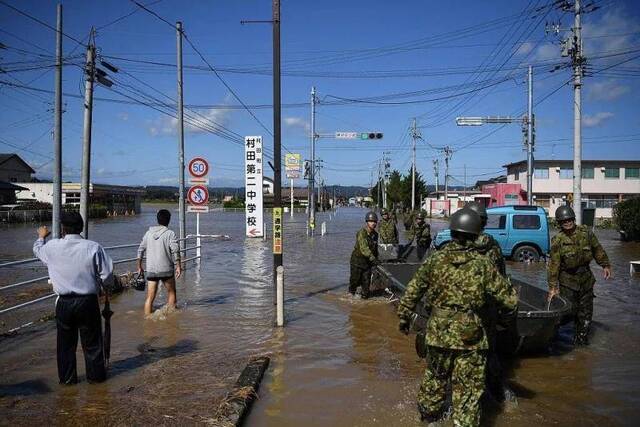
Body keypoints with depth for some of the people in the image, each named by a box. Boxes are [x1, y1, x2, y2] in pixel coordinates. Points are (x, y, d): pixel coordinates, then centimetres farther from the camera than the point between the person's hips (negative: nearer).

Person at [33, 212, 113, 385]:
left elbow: (38, 250, 18)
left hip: (64, 303, 2)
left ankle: (67, 377, 27)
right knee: (92, 341, 13)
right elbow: (107, 277, -13)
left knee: (66, 342, 17)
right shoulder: (93, 247, -15)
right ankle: (96, 375, 24)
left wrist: (41, 237, 39)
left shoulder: (52, 247, -8)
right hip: (88, 302, -1)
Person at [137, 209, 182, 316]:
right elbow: (175, 251, -16)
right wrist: (178, 266, -12)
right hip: (166, 269, -3)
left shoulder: (149, 233, 7)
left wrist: (139, 267, 20)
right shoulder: (170, 233, -6)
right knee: (171, 292, 16)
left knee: (150, 297, 6)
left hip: (151, 270, 3)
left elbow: (141, 250, 11)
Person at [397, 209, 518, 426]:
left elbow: (412, 291, 2)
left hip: (438, 333, 3)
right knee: (468, 390, 8)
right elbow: (509, 298, -6)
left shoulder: (435, 260, -5)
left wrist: (404, 317, 15)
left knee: (434, 378, 24)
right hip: (471, 337, -3)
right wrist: (509, 307, 18)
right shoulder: (483, 265, -11)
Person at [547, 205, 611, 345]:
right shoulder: (558, 241, -15)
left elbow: (597, 249, 11)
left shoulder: (585, 232, -4)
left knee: (586, 310, 10)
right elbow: (553, 265, -16)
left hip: (586, 277, 4)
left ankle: (582, 336, 25)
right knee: (569, 310, -3)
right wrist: (552, 286, -17)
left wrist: (606, 265, 8)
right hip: (567, 280, -4)